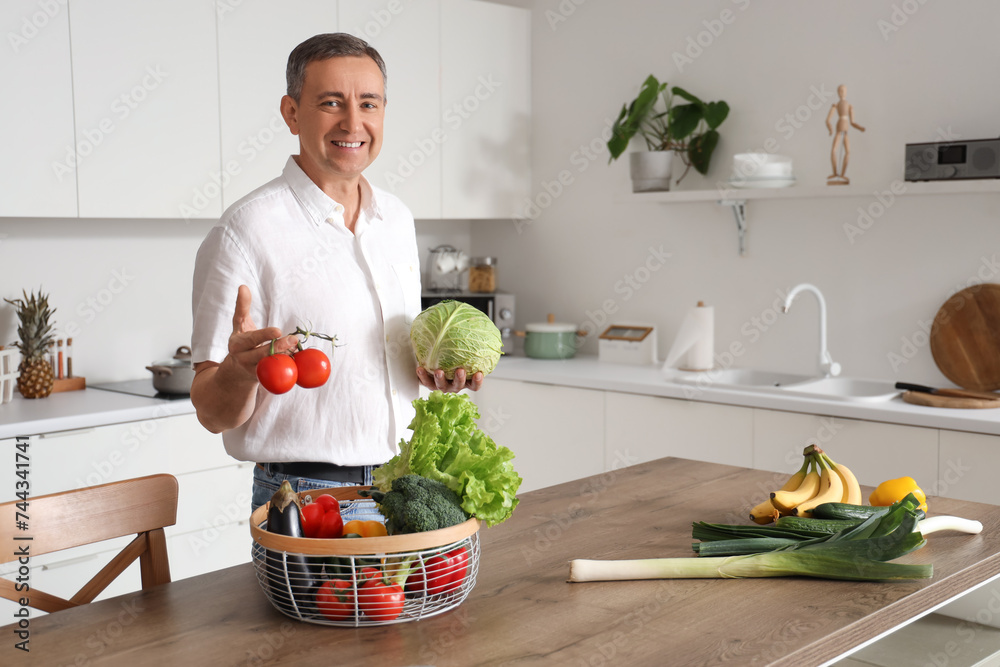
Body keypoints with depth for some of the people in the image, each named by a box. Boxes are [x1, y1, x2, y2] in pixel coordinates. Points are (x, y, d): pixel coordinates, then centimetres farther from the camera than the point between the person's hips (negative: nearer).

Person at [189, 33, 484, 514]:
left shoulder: (397, 220, 9)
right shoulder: (245, 231, -12)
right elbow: (214, 413, -12)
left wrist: (435, 366, 1)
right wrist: (241, 371, -32)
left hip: (404, 486, 6)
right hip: (302, 494, -5)